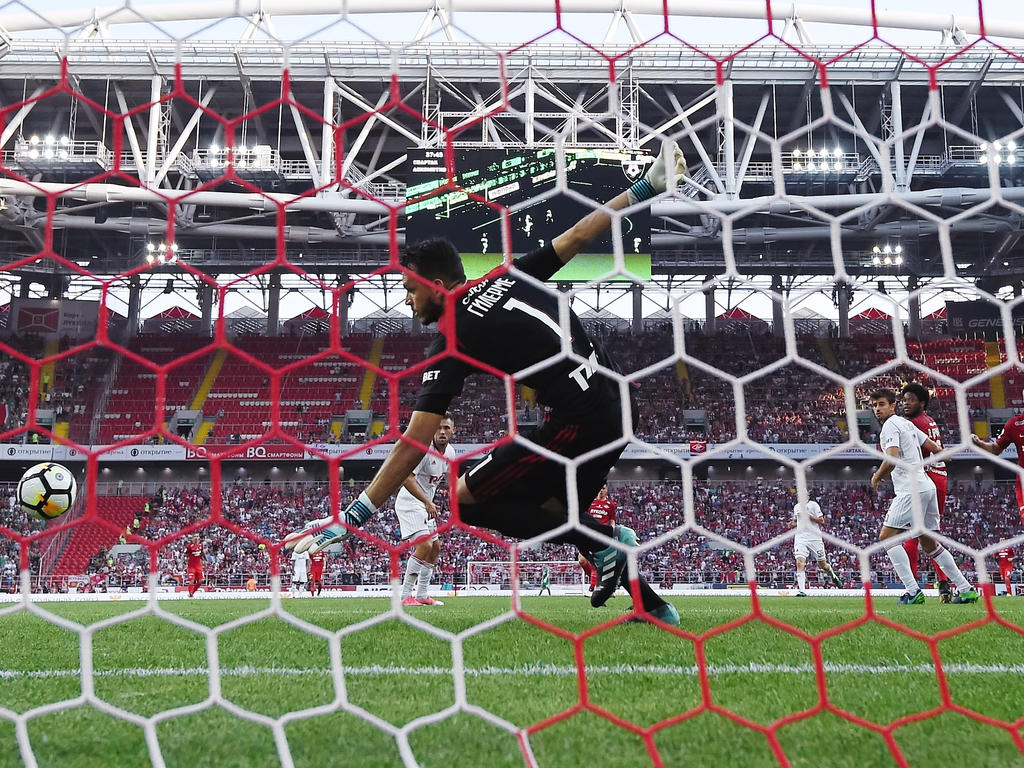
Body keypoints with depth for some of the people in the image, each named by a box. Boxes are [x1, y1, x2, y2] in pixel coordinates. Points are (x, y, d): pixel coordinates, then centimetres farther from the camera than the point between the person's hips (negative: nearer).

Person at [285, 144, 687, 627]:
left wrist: (349, 518, -8)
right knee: (549, 512, 24)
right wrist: (648, 185, 25)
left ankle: (603, 541, -1)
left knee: (468, 501, 3)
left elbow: (414, 443, -12)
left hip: (577, 423, -9)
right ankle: (654, 605, 21)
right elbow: (581, 233, 14)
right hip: (616, 412, 9)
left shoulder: (450, 341, -8)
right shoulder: (510, 276, 10)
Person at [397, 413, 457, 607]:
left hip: (425, 504, 10)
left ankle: (422, 595, 23)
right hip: (409, 502, -10)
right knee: (425, 545, -22)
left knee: (435, 547, 13)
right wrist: (427, 502, -35)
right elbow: (406, 478, -32)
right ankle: (405, 596, -16)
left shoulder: (450, 452, 4)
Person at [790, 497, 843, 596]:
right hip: (800, 538, 3)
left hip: (814, 538, -3)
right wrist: (792, 524, 6)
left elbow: (821, 520, -6)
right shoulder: (796, 506, 14)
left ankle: (833, 576, 41)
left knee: (822, 565, 8)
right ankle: (801, 590, -19)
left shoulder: (813, 505, -1)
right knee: (800, 562, -17)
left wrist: (810, 516, -20)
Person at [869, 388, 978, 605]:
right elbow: (933, 447, 24)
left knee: (886, 536, -10)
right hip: (926, 486, 10)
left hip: (911, 490, -10)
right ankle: (966, 589, 17)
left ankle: (913, 592, -16)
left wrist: (877, 477, -6)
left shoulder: (890, 426, -9)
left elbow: (892, 459, -21)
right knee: (929, 543, 16)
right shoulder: (906, 423, 19)